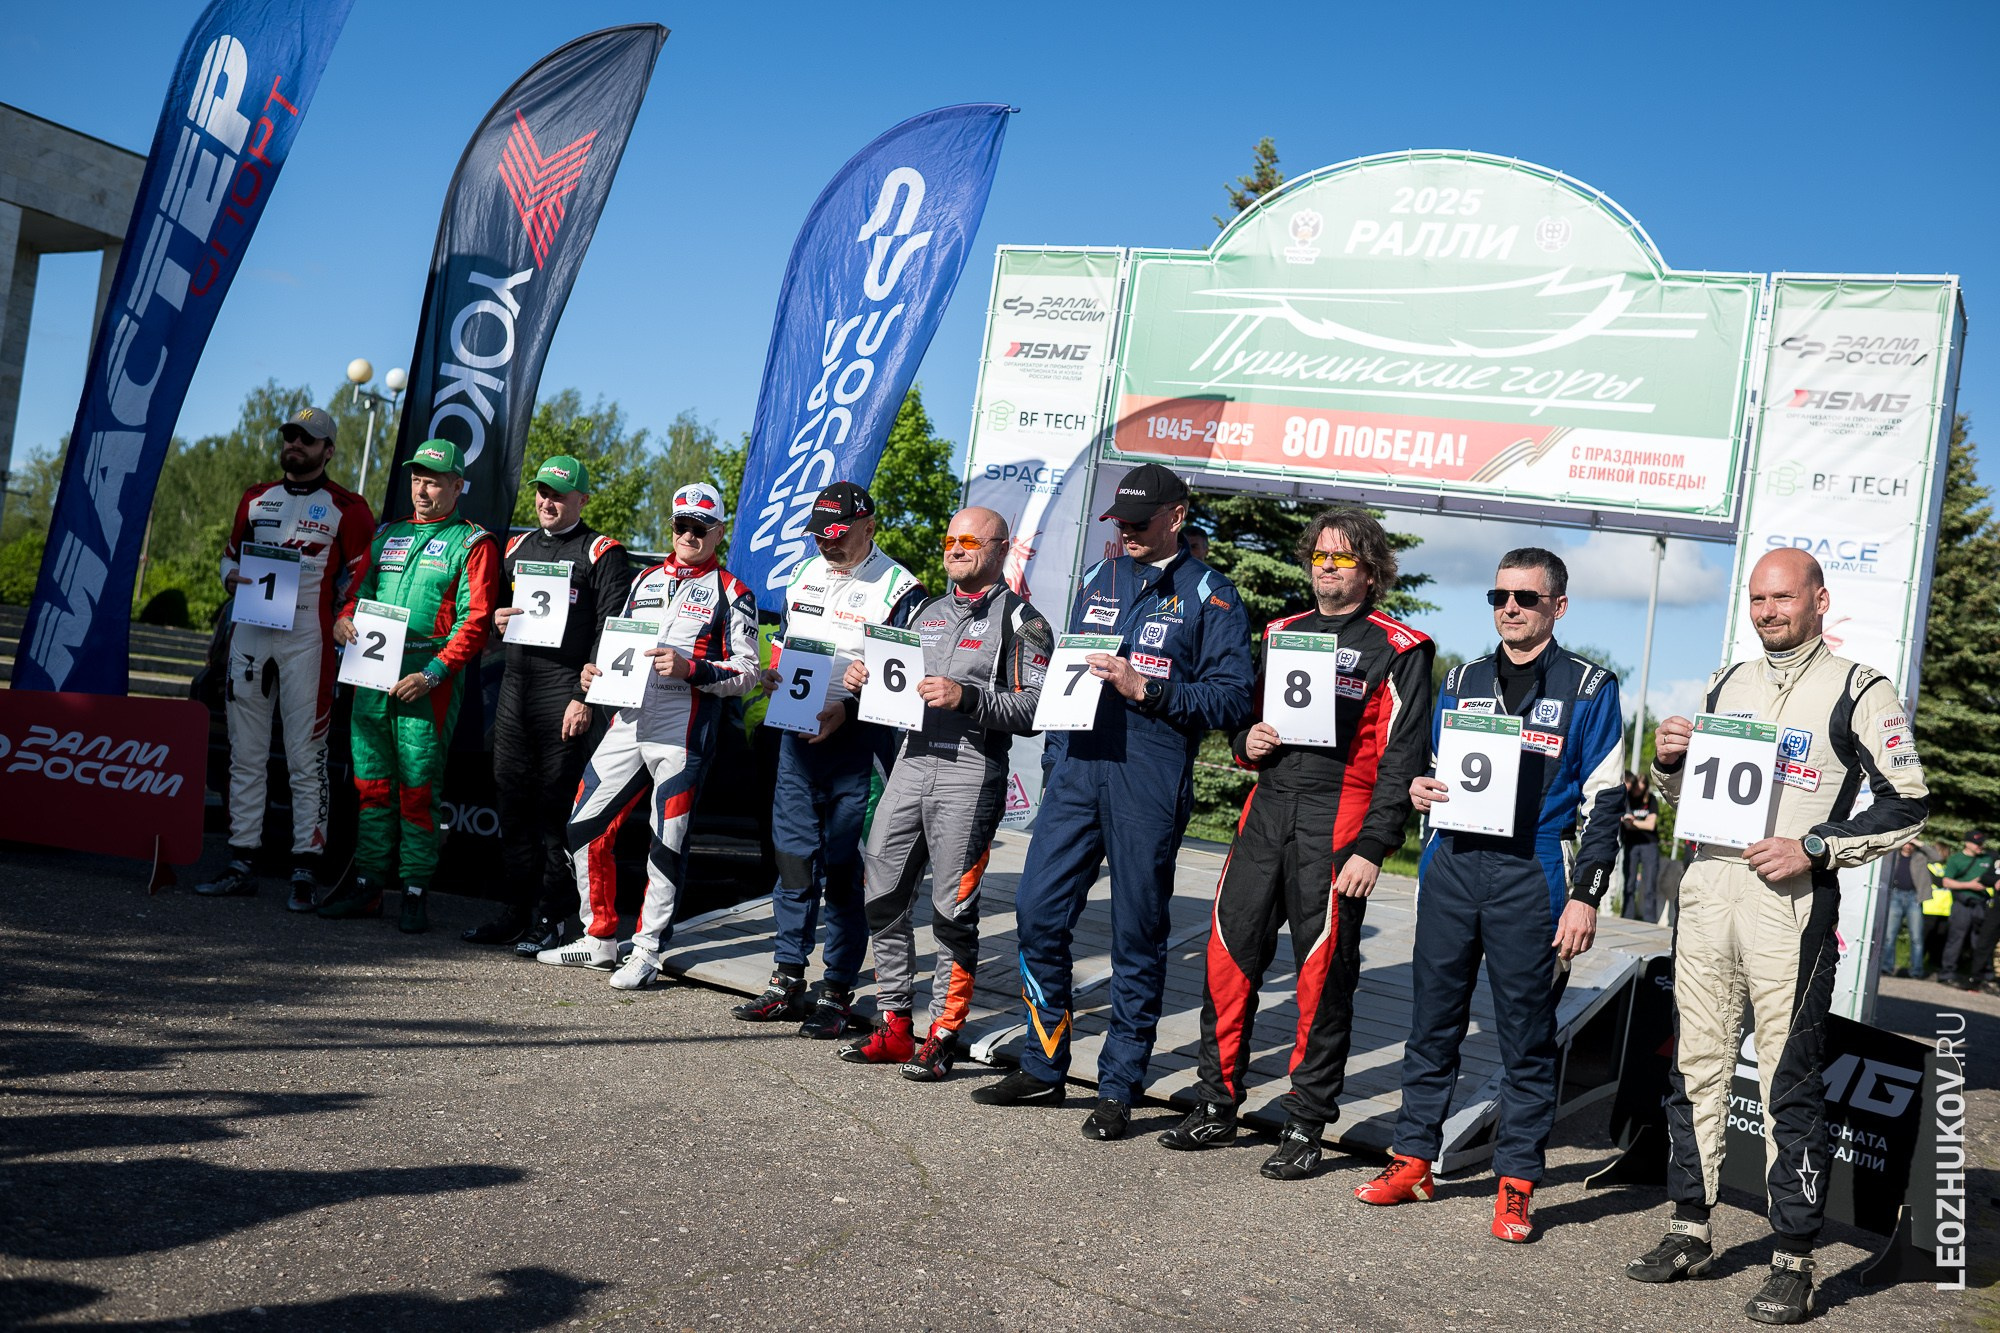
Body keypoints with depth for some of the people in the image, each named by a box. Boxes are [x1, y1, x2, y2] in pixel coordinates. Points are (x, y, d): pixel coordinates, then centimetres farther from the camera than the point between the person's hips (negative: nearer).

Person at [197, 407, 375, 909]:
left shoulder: (346, 508, 2)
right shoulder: (256, 499, 17)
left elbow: (358, 577, 1)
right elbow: (230, 554, 26)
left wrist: (341, 626, -14)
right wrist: (232, 579, 4)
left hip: (306, 639, -5)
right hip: (249, 634, 5)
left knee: (305, 759, -6)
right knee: (245, 754, 8)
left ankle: (306, 872, -3)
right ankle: (240, 864, 14)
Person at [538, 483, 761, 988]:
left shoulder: (731, 593, 2)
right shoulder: (646, 580, 19)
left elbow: (747, 673, -5)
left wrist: (691, 668, -19)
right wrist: (596, 671, 6)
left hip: (683, 733, -6)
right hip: (628, 723, 6)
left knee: (667, 846, -1)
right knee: (585, 829, 7)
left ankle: (646, 952, 11)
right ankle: (600, 940, 22)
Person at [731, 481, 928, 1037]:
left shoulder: (899, 589, -8)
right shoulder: (804, 575, 13)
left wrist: (848, 708, -20)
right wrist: (774, 675, 2)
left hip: (857, 740, -6)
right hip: (796, 734, 6)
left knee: (843, 871, 0)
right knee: (793, 857, 10)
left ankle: (837, 994, 10)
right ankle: (788, 982, 20)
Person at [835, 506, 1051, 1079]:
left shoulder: (1021, 620, -1)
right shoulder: (928, 612, 21)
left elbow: (1034, 709, -11)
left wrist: (967, 697, -20)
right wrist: (865, 680, 6)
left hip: (972, 772, -7)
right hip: (911, 762, 7)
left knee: (952, 911, -3)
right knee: (883, 897, 7)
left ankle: (943, 1036, 8)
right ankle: (895, 1028, 18)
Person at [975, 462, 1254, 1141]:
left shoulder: (1209, 597, 0)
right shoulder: (1097, 581, 17)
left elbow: (1232, 699, -8)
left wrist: (1145, 689, -17)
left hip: (1150, 785, -5)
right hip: (1076, 771, 5)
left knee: (1137, 937, 2)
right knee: (1037, 914, 2)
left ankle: (1118, 1088, 13)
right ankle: (1044, 1068, 18)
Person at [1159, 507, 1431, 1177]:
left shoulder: (1398, 650, 0)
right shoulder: (1280, 633, 17)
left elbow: (1401, 757, -5)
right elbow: (1242, 714, 27)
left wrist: (1372, 848, -12)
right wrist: (1246, 741, 2)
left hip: (1336, 820, -5)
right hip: (1267, 808, 5)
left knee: (1324, 974, 1)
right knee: (1229, 954, 4)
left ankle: (1305, 1127, 12)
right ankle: (1216, 1107, 17)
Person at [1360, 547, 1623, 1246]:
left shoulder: (1588, 688, 2)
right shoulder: (1463, 681, 15)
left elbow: (1604, 799, -1)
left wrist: (1586, 895, -7)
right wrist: (1419, 788, -1)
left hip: (1531, 876, -4)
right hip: (1452, 865, 4)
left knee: (1527, 1034, 2)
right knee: (1433, 1018, 8)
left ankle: (1517, 1183, 11)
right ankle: (1413, 1160, 19)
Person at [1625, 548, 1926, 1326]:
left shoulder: (1860, 691, 1)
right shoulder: (1727, 684, 17)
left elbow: (1905, 806, -3)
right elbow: (1685, 796, 23)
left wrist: (1814, 850, -13)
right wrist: (1669, 762, 1)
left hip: (1792, 903, -5)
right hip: (1707, 889, 5)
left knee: (1791, 1085, -2)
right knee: (1697, 1069, 9)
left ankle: (1793, 1262, 6)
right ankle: (1690, 1232, 20)